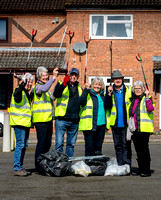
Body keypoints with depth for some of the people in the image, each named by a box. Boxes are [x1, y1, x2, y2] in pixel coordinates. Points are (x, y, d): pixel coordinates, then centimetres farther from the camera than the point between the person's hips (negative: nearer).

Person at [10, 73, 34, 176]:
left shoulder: (28, 94, 18)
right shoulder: (20, 91, -9)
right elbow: (16, 94, -33)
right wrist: (23, 84, -42)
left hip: (26, 123, 9)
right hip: (19, 122, -9)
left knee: (24, 145, 11)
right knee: (20, 145, -11)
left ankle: (20, 167, 19)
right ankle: (17, 169, -7)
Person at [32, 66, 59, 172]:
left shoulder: (47, 86, 20)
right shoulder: (38, 86, -9)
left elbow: (52, 98, 28)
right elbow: (44, 89, -31)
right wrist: (53, 77, -36)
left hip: (48, 119, 9)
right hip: (40, 119, -9)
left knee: (47, 143, 13)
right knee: (41, 143, -9)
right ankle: (38, 167, -4)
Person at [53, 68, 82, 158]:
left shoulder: (79, 87, 18)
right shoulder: (61, 84, 3)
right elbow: (56, 95, -18)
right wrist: (64, 83, -29)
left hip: (74, 120, 5)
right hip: (62, 119, -5)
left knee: (71, 144, 10)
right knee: (59, 143, -7)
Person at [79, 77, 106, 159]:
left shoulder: (103, 95, 17)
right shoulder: (88, 94, 1)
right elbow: (82, 102, -17)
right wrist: (86, 89, -25)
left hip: (101, 125, 5)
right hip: (90, 125, -5)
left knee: (98, 146, 11)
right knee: (89, 146, -4)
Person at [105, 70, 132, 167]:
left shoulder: (129, 90, 4)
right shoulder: (110, 91, 7)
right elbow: (106, 105, -4)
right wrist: (109, 94, -15)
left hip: (126, 123, -2)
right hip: (115, 123, 2)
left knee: (126, 145, -4)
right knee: (118, 145, 8)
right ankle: (120, 165, 15)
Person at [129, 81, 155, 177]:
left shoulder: (146, 98, -3)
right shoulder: (133, 99, 17)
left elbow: (150, 109, -21)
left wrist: (147, 97, -25)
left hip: (144, 128, -7)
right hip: (135, 128, 7)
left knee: (144, 148, -5)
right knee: (138, 149, 11)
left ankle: (147, 170, 1)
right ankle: (141, 169, 19)